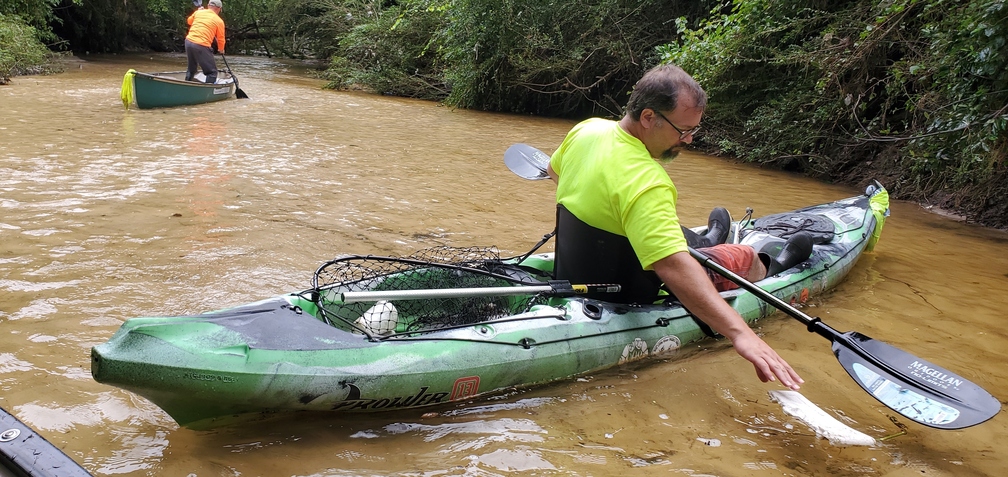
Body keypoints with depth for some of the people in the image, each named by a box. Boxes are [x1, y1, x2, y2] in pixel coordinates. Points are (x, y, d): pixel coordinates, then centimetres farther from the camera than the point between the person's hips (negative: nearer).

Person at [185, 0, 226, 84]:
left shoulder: (198, 12, 12)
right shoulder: (219, 21, -1)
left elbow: (189, 21, 33)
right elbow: (221, 39, 7)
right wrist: (221, 49, 25)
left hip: (189, 41, 6)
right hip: (201, 46, -6)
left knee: (191, 68, 26)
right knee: (212, 72, 1)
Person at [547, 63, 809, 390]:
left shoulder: (587, 129, -11)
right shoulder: (645, 182, -37)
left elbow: (554, 170, 12)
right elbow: (673, 268, -47)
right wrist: (740, 334, -52)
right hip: (625, 296, -7)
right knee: (746, 258, 14)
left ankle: (704, 242, 68)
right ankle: (772, 268, 48)